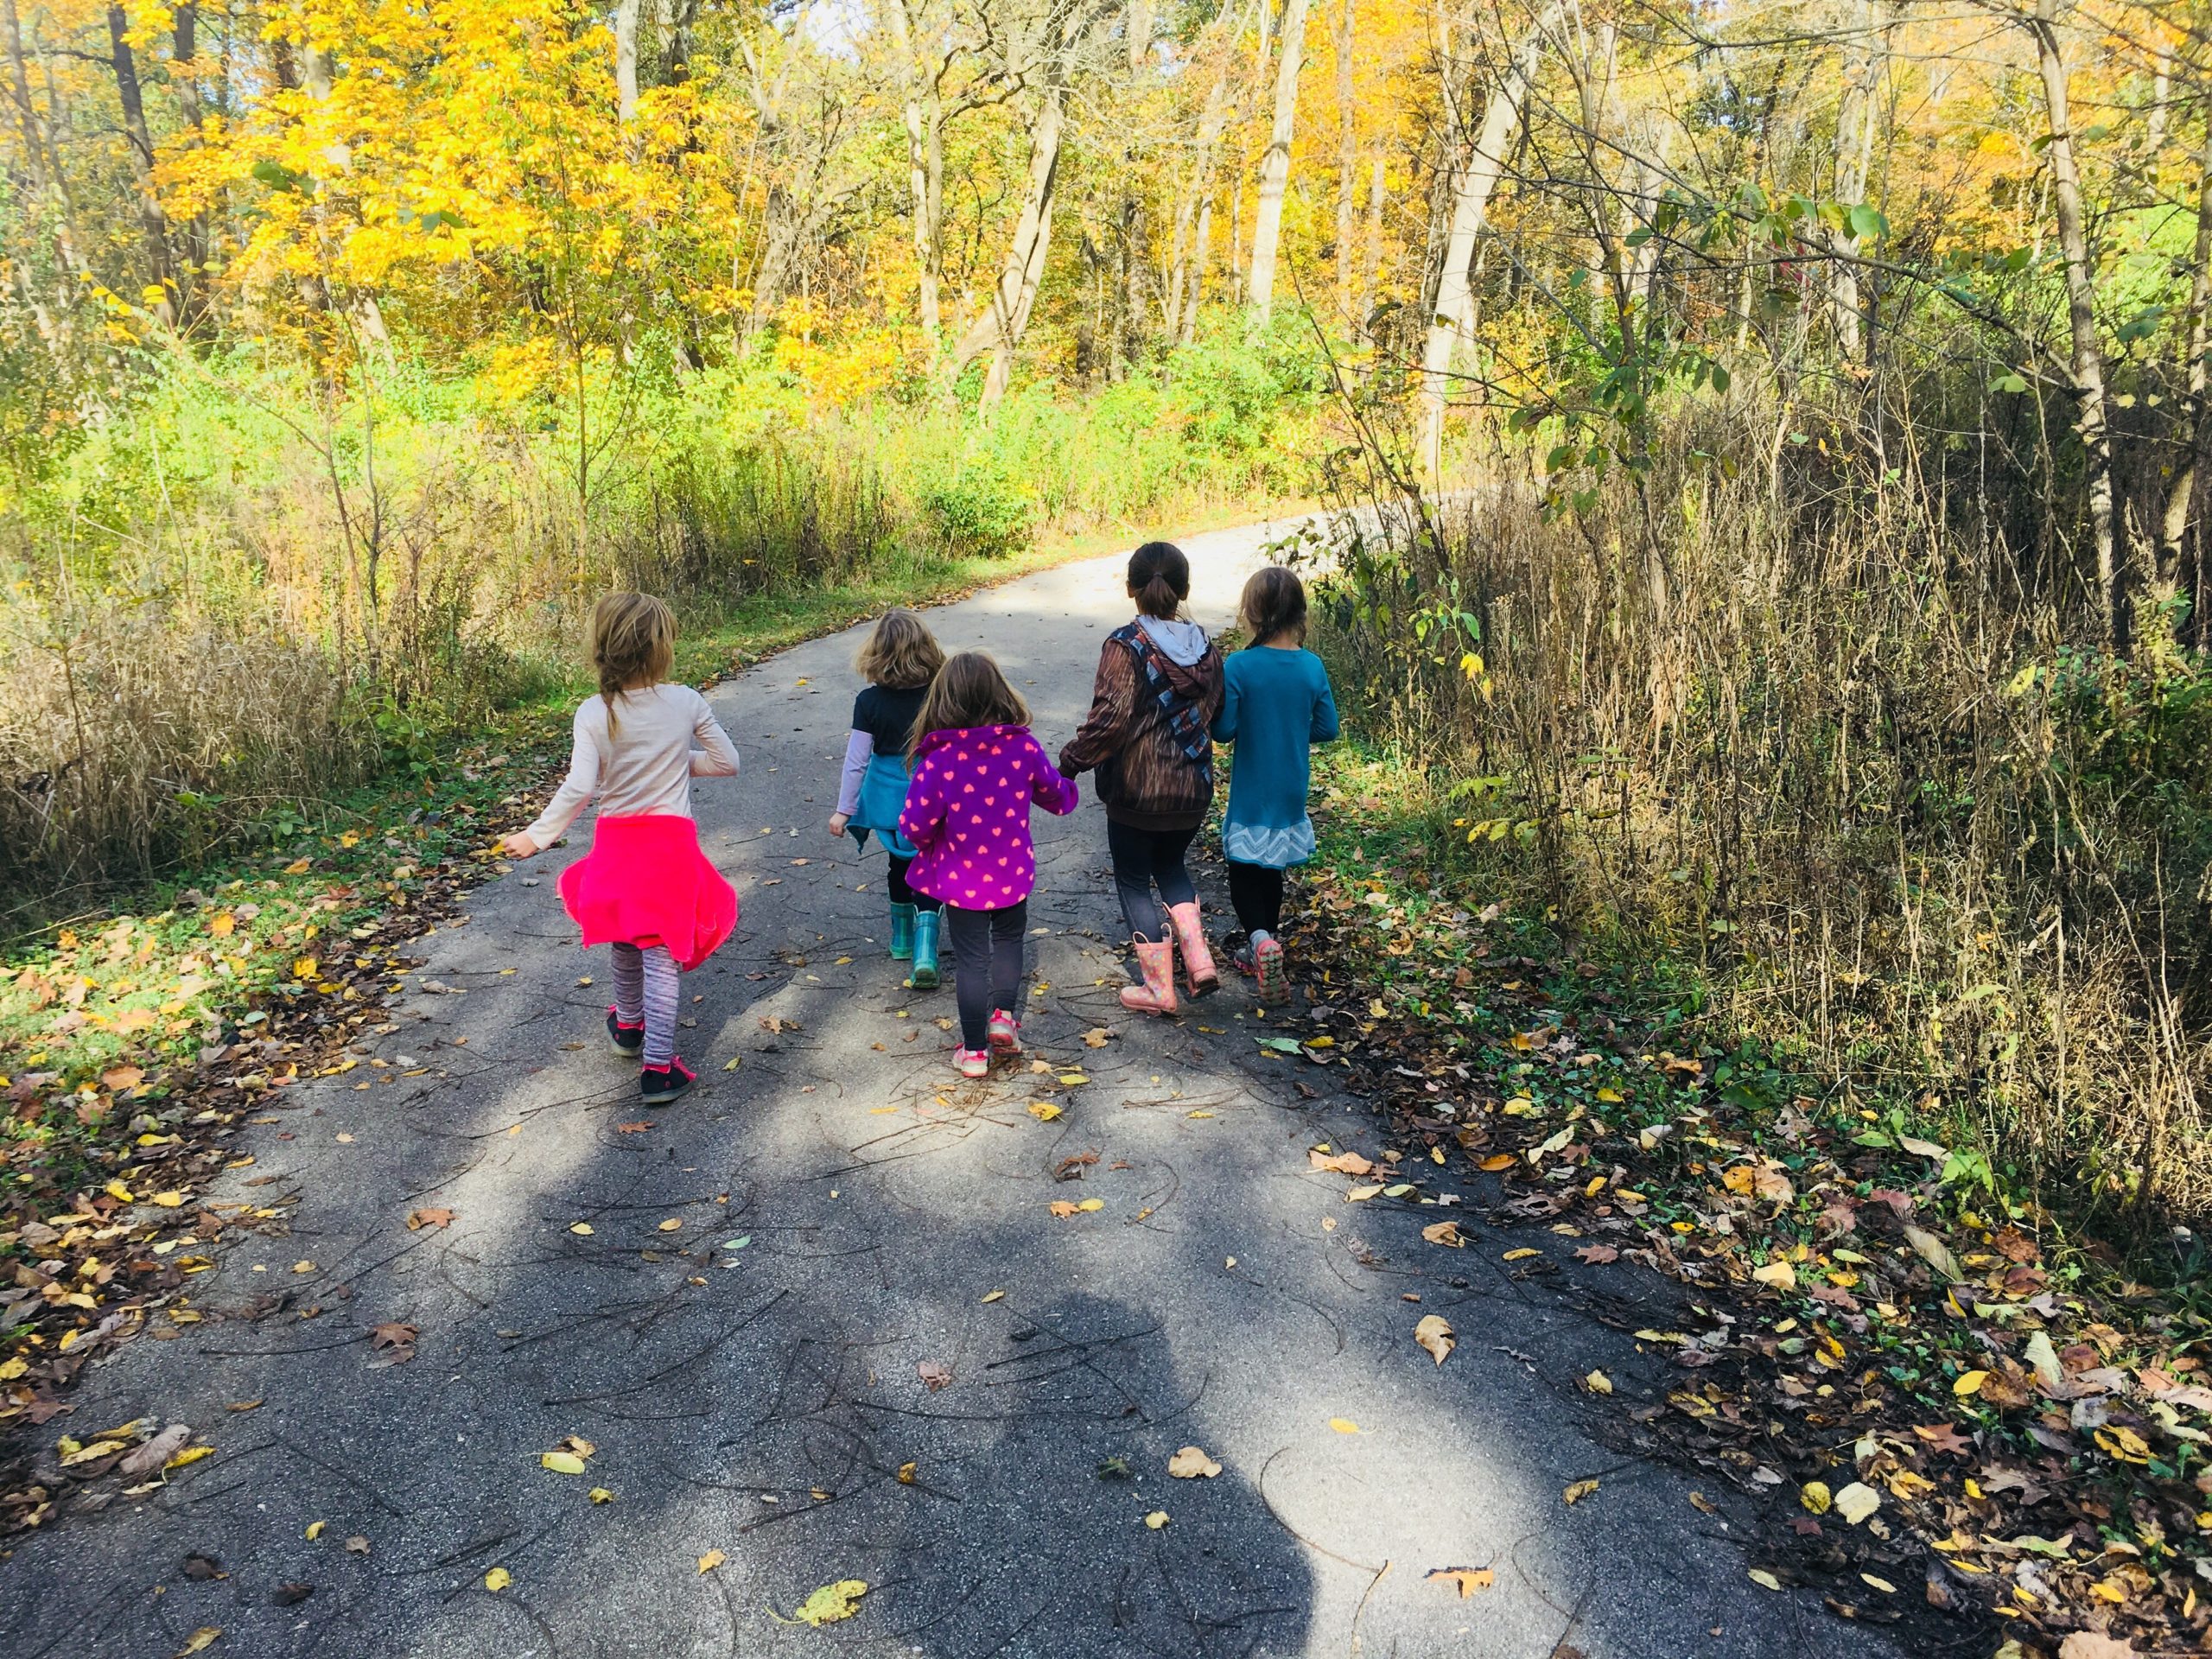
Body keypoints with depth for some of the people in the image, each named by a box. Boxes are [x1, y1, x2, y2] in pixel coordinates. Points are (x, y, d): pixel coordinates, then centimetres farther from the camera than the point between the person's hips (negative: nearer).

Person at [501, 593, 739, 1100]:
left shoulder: (594, 714, -12)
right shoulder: (687, 703, -8)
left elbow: (579, 788, -20)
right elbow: (727, 761, 1)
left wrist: (536, 836, -11)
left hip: (617, 841, 1)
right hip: (671, 843, -1)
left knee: (626, 943, 23)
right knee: (662, 954, 1)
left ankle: (628, 1027, 46)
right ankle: (658, 1066, 1)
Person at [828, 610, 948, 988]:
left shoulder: (870, 701, -13)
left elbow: (857, 761, -9)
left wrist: (843, 810, 0)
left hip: (889, 798, 1)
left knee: (900, 863, 22)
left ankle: (902, 937, 39)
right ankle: (923, 951, -9)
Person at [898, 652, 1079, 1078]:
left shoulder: (938, 759, -21)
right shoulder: (1023, 747, -13)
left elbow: (917, 826, -17)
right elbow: (1056, 795, 2)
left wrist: (927, 841, 5)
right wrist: (1067, 791, 25)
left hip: (961, 880, -2)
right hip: (1013, 873, 2)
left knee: (971, 959, 11)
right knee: (1008, 940, 29)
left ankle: (974, 1051, 20)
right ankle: (1004, 1016, 23)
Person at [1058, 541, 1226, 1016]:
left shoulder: (1125, 646, -17)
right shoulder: (1204, 646, 1)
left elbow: (1110, 719, -23)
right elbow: (1215, 714, 9)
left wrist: (1072, 760, -10)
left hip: (1137, 789, -5)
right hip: (1193, 787, 6)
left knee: (1134, 881, 11)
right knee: (1170, 865, 27)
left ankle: (1158, 988, 15)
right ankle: (1198, 959, 13)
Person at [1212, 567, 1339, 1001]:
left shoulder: (1239, 667, -17)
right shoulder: (1312, 666, -6)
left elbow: (1222, 729, -14)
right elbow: (1327, 728, 1)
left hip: (1252, 794, -4)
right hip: (1292, 794, 4)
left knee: (1243, 871, 7)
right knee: (1272, 871, 20)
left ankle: (1261, 941, -17)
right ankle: (1263, 953, 30)